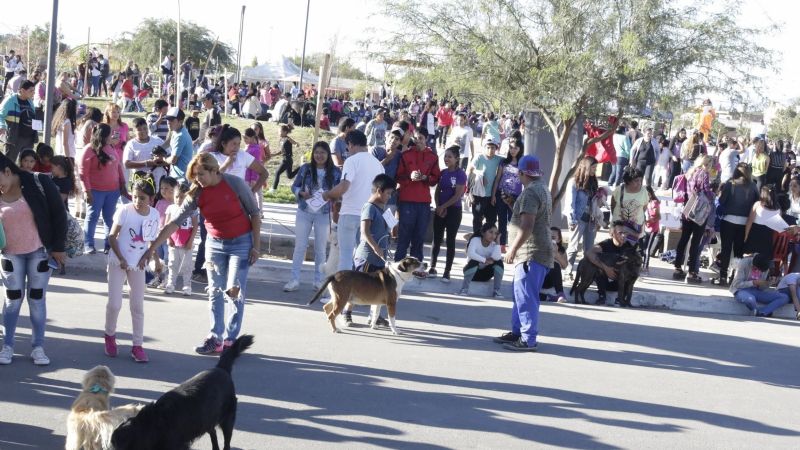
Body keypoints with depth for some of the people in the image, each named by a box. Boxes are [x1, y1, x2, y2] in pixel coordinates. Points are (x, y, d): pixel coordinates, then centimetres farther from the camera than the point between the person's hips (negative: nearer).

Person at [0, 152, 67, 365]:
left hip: (39, 252, -2)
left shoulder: (39, 183, -13)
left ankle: (38, 348, 11)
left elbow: (59, 214, -8)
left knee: (37, 299, 4)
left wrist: (58, 247, -8)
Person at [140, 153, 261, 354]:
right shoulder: (196, 194, -7)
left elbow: (255, 213, -8)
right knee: (215, 292, 5)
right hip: (215, 244, 4)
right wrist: (152, 248, -15)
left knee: (234, 291, -9)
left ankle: (230, 339, 1)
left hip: (241, 242, -4)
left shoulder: (235, 183, -16)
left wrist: (256, 245, -10)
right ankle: (215, 338, 11)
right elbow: (174, 223, -9)